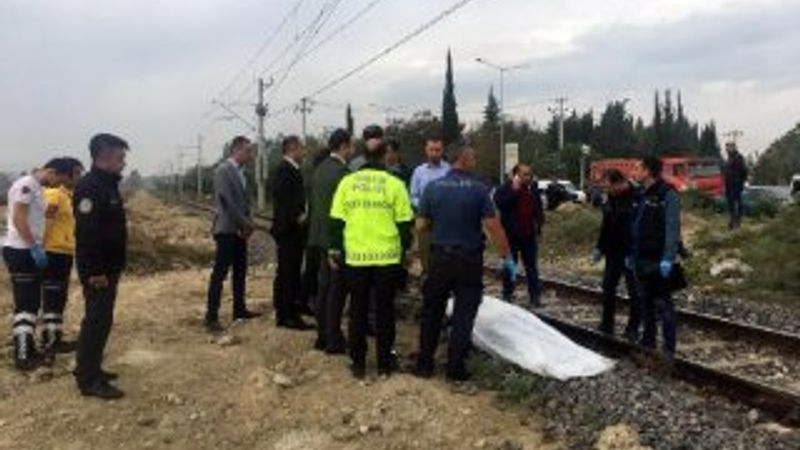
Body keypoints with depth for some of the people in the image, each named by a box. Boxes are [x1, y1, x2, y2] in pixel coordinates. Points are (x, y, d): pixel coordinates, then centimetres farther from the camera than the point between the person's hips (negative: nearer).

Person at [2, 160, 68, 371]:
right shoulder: (26, 185, -14)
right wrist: (35, 247, -21)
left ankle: (28, 349, 23)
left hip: (29, 251, 10)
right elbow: (18, 219, -21)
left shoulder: (37, 188, 15)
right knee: (25, 305, -7)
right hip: (20, 251, -10)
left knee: (32, 303, 14)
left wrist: (37, 248, 16)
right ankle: (22, 356, -3)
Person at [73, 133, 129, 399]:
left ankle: (90, 369, 27)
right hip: (98, 271, -10)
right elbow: (86, 232, -25)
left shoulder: (109, 184, 13)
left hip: (109, 267, 10)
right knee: (97, 320, -6)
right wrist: (94, 271, -25)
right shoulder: (89, 187, -19)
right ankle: (89, 380, 1)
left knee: (101, 318, 16)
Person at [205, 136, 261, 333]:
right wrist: (244, 223, -14)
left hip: (240, 230, 8)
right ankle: (211, 317, -5)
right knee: (219, 273, -7)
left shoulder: (240, 171, 14)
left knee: (240, 271, 13)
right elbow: (227, 201, -18)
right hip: (227, 229, -8)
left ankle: (240, 309, 23)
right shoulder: (223, 170, -12)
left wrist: (247, 222, 2)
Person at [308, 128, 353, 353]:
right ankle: (334, 341, 5)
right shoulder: (341, 171, -18)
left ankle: (323, 335, 22)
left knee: (324, 286, 14)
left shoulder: (320, 169, 10)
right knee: (337, 289, -1)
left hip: (322, 234, 9)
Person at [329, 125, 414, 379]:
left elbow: (336, 221, 2)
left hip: (355, 257, 1)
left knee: (358, 311, 11)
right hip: (387, 257, -1)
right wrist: (406, 249, 11)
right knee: (384, 310, 10)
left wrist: (335, 250, 12)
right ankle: (384, 363, 17)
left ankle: (358, 364, 18)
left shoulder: (347, 182, 0)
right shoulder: (395, 184, -4)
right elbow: (404, 223, -2)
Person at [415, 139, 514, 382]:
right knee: (463, 314, 6)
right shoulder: (479, 189, -11)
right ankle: (456, 367, 9)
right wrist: (507, 257, -6)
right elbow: (493, 226, -14)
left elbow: (421, 225, 0)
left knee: (432, 312, 15)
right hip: (469, 259, -2)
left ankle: (424, 364, 21)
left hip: (440, 257, 3)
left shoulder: (433, 187, -3)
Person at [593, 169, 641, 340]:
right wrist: (599, 247, 12)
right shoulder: (611, 199, 7)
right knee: (608, 289, 13)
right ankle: (607, 326, 24)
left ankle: (633, 329, 15)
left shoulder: (636, 198, -17)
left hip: (631, 254, -8)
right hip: (613, 252, 8)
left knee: (634, 291, 4)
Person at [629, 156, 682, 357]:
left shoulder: (668, 195, -11)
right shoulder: (643, 196, 15)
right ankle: (648, 342, 24)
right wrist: (631, 254, 19)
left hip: (658, 260, -8)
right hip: (643, 259, 8)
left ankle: (669, 348, 0)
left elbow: (672, 228, -17)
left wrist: (668, 258, -23)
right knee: (646, 302, 14)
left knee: (663, 303, -5)